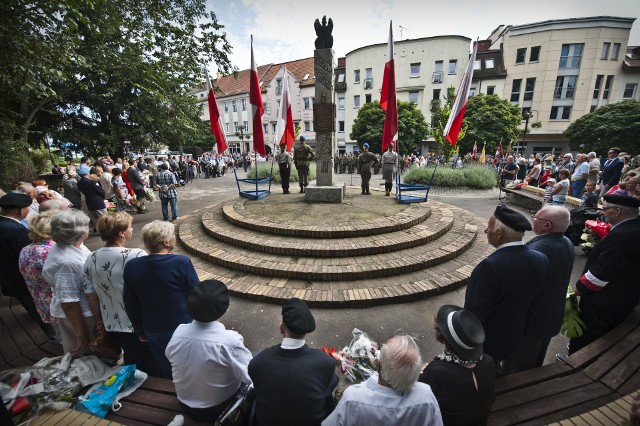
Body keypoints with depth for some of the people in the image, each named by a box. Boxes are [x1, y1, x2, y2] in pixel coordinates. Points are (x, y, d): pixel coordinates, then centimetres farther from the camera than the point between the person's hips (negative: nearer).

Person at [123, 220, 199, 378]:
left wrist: (140, 331, 14)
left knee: (168, 371, 25)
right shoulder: (182, 262, -24)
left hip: (154, 331, 3)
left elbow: (130, 305, 0)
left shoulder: (131, 266, -11)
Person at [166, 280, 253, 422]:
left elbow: (169, 355, 3)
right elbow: (252, 377, -27)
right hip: (219, 409, -4)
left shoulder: (178, 332, -18)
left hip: (186, 406, 5)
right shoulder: (230, 340, -33)